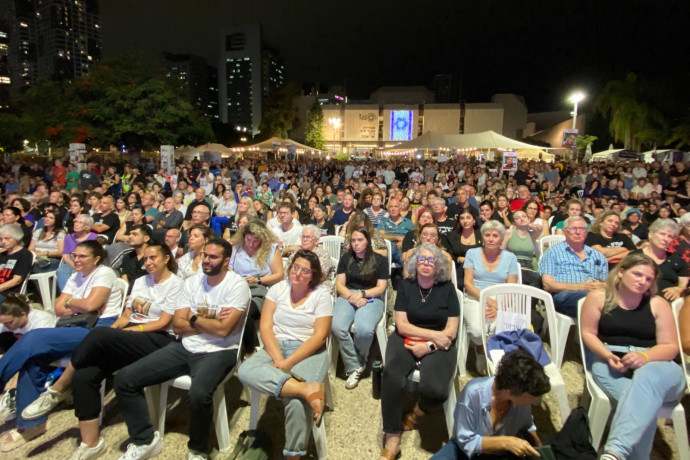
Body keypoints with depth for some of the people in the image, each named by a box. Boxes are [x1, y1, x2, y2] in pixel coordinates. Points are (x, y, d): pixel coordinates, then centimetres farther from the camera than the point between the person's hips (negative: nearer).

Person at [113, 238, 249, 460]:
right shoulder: (192, 282, 6)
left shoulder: (237, 285, -12)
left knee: (199, 393, -36)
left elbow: (222, 329, -21)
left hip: (219, 351, -6)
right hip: (185, 348, 7)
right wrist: (209, 322, -12)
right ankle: (145, 440, 16)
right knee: (124, 379, -3)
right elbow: (178, 325, 1)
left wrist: (194, 318, -7)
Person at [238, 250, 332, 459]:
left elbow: (319, 336, -10)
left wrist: (289, 363, -18)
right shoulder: (277, 289, 6)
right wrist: (278, 359, -16)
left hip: (308, 351, -3)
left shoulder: (322, 295, -3)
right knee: (245, 371, -27)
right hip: (275, 347, 4)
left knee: (296, 402, -29)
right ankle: (307, 389, -35)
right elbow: (265, 327, 0)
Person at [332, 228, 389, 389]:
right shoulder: (346, 258, 15)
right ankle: (354, 367, -11)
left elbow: (381, 288, 2)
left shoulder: (380, 260, 8)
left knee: (363, 329, -33)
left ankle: (358, 362, -1)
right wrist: (352, 296, -11)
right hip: (347, 296, 2)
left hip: (371, 298, -2)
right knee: (337, 327, -30)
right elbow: (339, 285, 9)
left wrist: (362, 293, -14)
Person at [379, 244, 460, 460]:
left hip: (438, 345, 0)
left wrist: (428, 346, -14)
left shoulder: (447, 288, 3)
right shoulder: (406, 285, 4)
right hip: (406, 340, 1)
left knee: (435, 389, -30)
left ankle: (415, 413, 8)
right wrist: (432, 334, -10)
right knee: (391, 376, -32)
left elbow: (451, 332, 0)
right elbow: (401, 325, 0)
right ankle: (392, 439, -14)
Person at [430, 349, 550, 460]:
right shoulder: (473, 392, -31)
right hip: (468, 449, -4)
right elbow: (465, 441, -23)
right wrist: (505, 442, -32)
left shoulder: (522, 398, -17)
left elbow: (527, 426, 6)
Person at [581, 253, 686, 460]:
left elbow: (670, 347, 5)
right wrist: (608, 356, -14)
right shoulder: (598, 297, 5)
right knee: (643, 400, -34)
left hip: (653, 363, 1)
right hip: (608, 361, 0)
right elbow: (588, 333, 5)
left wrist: (644, 356, -17)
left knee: (648, 377, -38)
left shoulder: (658, 304, 8)